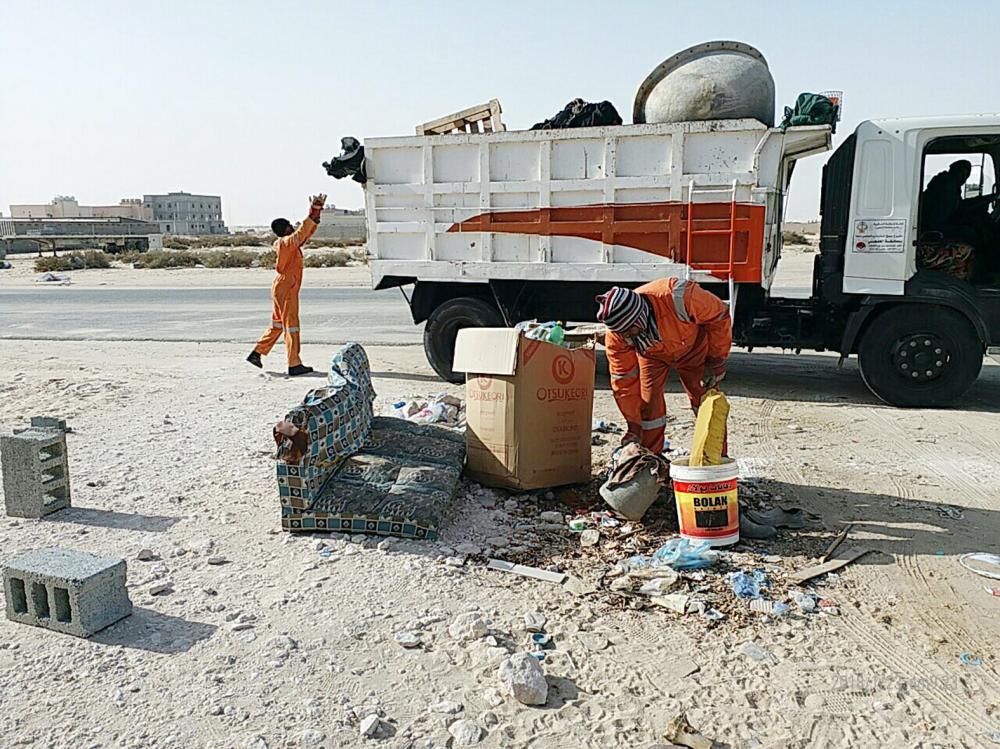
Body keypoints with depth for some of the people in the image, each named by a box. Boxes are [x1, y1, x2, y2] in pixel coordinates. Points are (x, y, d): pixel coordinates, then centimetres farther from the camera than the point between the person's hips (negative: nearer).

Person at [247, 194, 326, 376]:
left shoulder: (287, 243, 12)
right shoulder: (286, 242, -14)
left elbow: (306, 232, 16)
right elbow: (301, 232, -29)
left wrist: (316, 215, 9)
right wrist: (312, 214, -27)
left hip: (280, 288, 10)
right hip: (286, 289, -10)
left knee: (277, 324, 18)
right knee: (291, 326, -6)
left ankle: (256, 353, 23)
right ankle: (294, 365, -4)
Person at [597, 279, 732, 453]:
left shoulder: (679, 297, -43)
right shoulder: (615, 335, -32)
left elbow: (719, 316, -24)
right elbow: (624, 380, -21)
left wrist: (716, 362, -18)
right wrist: (634, 426, -19)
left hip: (692, 346, -1)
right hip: (652, 356, 1)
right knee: (647, 404, -8)